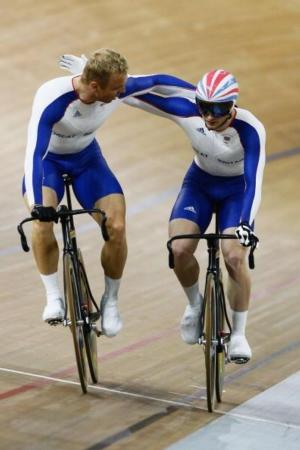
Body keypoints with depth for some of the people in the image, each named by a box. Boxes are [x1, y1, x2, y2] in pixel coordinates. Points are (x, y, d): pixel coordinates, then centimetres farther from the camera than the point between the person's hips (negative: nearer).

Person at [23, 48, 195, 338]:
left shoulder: (119, 88, -24)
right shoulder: (52, 99, -37)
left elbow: (158, 81, -6)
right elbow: (34, 152, -44)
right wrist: (37, 204, -55)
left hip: (87, 158, 3)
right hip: (48, 160, -3)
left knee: (117, 227, -16)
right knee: (43, 219, -32)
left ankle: (110, 301, 5)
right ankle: (53, 298, -16)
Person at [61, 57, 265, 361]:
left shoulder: (250, 130, -32)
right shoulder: (188, 110, -26)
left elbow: (254, 181, -36)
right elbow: (137, 94, -18)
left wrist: (246, 222, -50)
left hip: (236, 190, -2)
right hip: (199, 183, 2)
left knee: (235, 257, -21)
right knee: (180, 249, -22)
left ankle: (239, 334, 0)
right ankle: (194, 304, 10)